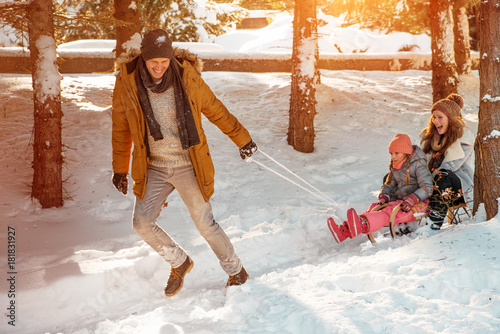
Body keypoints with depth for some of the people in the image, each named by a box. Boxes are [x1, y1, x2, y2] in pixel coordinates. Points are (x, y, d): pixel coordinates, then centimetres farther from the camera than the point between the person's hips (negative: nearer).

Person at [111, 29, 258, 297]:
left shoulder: (187, 77, -11)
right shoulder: (127, 83, -7)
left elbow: (215, 110, 4)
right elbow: (121, 128, 6)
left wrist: (242, 139, 12)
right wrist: (120, 169, 11)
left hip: (187, 165, -2)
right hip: (154, 168, 3)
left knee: (204, 223, 2)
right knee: (142, 223, -5)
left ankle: (236, 270, 26)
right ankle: (179, 263, 22)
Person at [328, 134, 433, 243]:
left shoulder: (418, 165, -9)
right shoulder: (394, 166, 14)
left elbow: (427, 188, -17)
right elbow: (388, 185, 16)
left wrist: (412, 199, -32)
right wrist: (383, 197, -5)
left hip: (417, 204, -7)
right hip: (399, 201, 7)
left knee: (390, 211, -36)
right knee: (374, 208, -20)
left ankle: (362, 224, -66)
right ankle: (344, 230, -42)